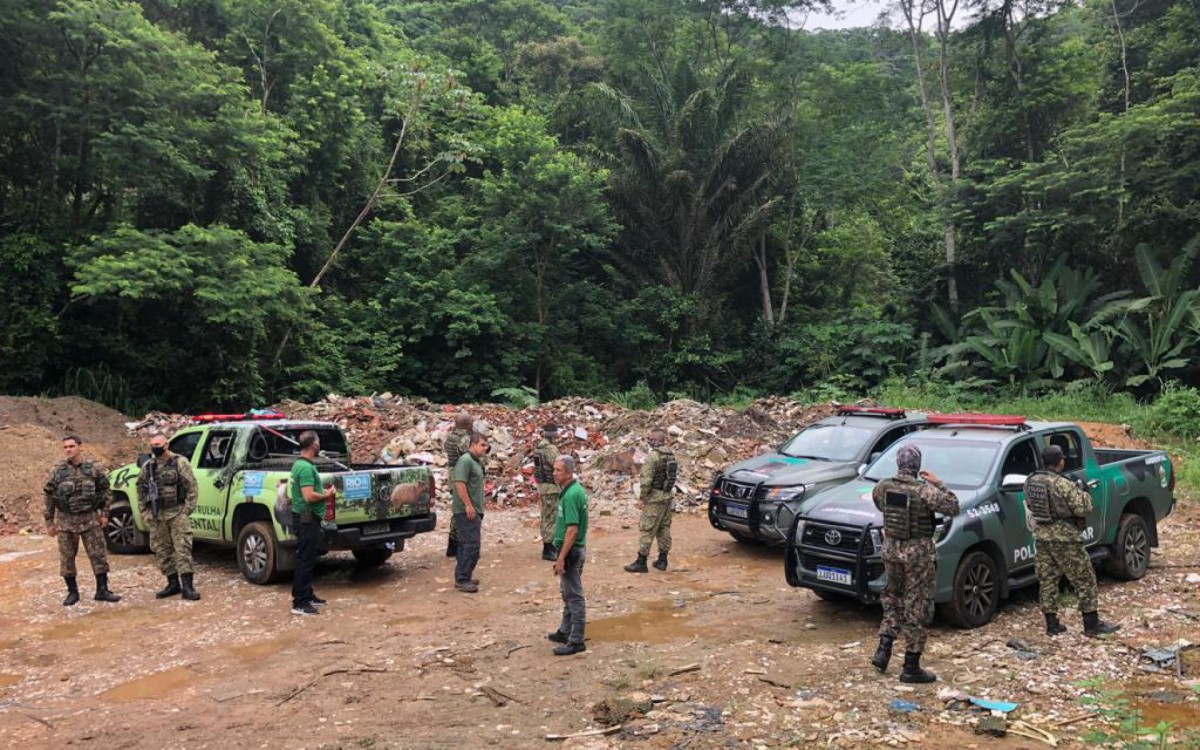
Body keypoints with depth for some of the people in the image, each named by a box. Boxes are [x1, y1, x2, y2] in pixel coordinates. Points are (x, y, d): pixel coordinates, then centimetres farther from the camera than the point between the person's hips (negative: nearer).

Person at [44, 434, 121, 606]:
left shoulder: (94, 468, -1)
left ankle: (102, 590, 8)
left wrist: (104, 513, 0)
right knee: (67, 558, 7)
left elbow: (105, 491, 6)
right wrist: (49, 521, 3)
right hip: (65, 521, 1)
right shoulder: (57, 471, 0)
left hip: (90, 519, -1)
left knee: (98, 555, 0)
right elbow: (49, 496, 5)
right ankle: (72, 592, 20)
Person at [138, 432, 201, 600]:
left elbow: (191, 488, -5)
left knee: (182, 548, -9)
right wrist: (145, 512, 9)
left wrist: (187, 510, -10)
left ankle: (187, 585, -9)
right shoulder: (148, 466, 9)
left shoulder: (180, 463, -4)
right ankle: (173, 583, 20)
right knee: (162, 550, 9)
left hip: (177, 513, -5)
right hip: (156, 516, 5)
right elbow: (141, 490, 17)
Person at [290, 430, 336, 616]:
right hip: (307, 518, -10)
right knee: (305, 560, -6)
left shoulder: (300, 464, 13)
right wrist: (327, 495, -10)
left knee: (307, 559, 17)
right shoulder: (306, 467, -20)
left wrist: (324, 493, 14)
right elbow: (309, 496, -26)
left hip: (306, 517, 10)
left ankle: (307, 595, 26)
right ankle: (299, 603, -2)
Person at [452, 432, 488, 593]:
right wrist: (468, 505, -24)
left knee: (466, 545, 15)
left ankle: (462, 577, 22)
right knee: (472, 545, -11)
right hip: (466, 511, -10)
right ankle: (462, 580, -7)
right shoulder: (465, 460, -14)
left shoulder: (477, 461, 16)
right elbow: (459, 483, -22)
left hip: (474, 511, 10)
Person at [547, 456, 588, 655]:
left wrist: (561, 558, -23)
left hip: (571, 551, -10)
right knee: (568, 593, 21)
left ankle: (576, 641, 5)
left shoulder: (571, 495, -23)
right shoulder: (575, 489, 9)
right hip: (575, 549, 10)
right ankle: (565, 632, 33)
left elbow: (572, 530, -26)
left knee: (574, 596, -2)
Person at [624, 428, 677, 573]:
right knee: (664, 528, 13)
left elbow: (646, 479, -19)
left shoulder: (653, 456, -17)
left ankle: (641, 562, 0)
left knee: (647, 529, -3)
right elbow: (674, 474, 13)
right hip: (669, 496, 8)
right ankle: (662, 560, 19)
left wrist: (642, 497, -12)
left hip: (655, 497, -8)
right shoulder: (671, 455, 8)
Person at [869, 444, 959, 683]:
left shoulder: (882, 487, -2)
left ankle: (883, 651, 14)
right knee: (916, 608, 4)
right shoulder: (924, 491, -18)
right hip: (918, 553, -5)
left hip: (891, 549, 5)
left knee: (892, 599, 22)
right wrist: (938, 483, -6)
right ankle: (911, 668, 10)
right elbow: (953, 508, -13)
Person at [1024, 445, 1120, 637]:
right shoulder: (1064, 485, -19)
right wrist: (1082, 492, 4)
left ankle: (1052, 625, 15)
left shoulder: (1030, 481, 2)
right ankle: (1092, 625, 12)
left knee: (1047, 580, 11)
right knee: (1084, 580, 7)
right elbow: (1083, 508, -16)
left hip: (1041, 536, 6)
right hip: (1064, 538, -6)